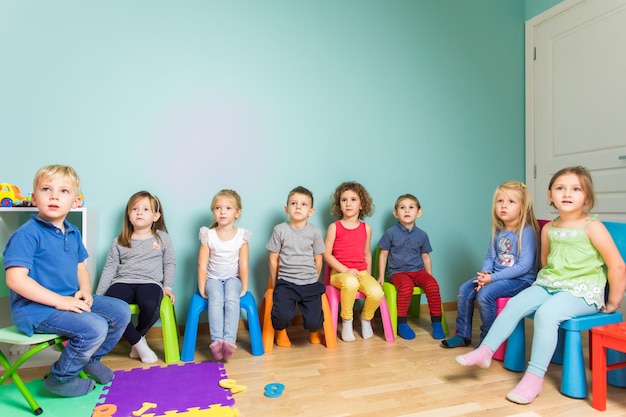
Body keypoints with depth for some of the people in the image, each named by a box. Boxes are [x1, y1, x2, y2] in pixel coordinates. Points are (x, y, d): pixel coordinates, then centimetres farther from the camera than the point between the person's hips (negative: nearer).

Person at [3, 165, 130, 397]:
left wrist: (85, 290, -4)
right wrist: (59, 301, -24)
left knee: (121, 311, 2)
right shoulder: (28, 234, -16)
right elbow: (15, 279, -22)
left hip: (70, 300, 8)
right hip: (36, 308, -8)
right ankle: (59, 378, 2)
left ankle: (90, 359, 25)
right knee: (94, 328, -26)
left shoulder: (73, 233, 9)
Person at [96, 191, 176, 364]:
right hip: (122, 282, 2)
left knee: (150, 306, -34)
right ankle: (139, 343, -10)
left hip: (150, 282, -1)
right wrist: (98, 296, 5)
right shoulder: (119, 242, 12)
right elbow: (109, 268, 11)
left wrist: (168, 287, 0)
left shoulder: (163, 238, 10)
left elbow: (169, 264, 12)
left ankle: (138, 336, 1)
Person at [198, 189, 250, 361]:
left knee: (232, 300, -30)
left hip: (233, 278, 0)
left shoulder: (242, 235, -2)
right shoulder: (208, 235, -3)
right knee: (216, 300, -30)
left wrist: (244, 287, -7)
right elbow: (202, 265, -5)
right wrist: (202, 289, -10)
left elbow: (243, 264, -3)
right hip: (213, 279, 0)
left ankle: (229, 340, -35)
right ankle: (217, 340, -34)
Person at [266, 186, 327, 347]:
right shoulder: (280, 230, -1)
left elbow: (318, 260, 9)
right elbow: (273, 258, 4)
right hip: (286, 283, -1)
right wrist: (275, 285, 6)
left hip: (310, 284, 1)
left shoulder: (315, 232, 1)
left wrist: (314, 282, 10)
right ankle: (280, 331, 14)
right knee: (283, 314, -25)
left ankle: (314, 330, 28)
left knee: (313, 321, -13)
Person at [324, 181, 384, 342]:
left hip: (362, 273, 3)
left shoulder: (366, 228, 10)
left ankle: (366, 318, 9)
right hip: (339, 273, -3)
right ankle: (346, 321, -11)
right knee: (351, 282, -38)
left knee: (377, 292, -26)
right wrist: (346, 270, -14)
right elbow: (326, 254, -4)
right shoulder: (334, 227, 0)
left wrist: (369, 277, 12)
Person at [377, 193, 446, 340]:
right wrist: (381, 277, -1)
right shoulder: (390, 233, -1)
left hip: (418, 270, 3)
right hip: (397, 272, -3)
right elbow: (383, 255, 3)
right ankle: (401, 323, -18)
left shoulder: (422, 235, 8)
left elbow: (425, 257, 15)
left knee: (432, 284, -25)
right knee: (406, 285, -34)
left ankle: (436, 322, -10)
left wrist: (429, 276, 10)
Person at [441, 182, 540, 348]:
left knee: (485, 294, -27)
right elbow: (490, 257, 10)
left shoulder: (527, 232, -17)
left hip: (521, 279, -8)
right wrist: (484, 274, -12)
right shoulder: (498, 231, 6)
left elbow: (524, 266, -22)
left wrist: (493, 277, -22)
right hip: (497, 276, 8)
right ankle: (463, 335, 12)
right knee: (465, 289, -2)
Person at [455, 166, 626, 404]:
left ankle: (534, 378, -22)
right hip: (549, 285, 6)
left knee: (546, 313, -29)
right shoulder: (548, 229, 7)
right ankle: (485, 351, -9)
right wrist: (547, 283, 16)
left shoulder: (592, 227, -11)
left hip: (582, 292, -6)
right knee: (515, 304, -14)